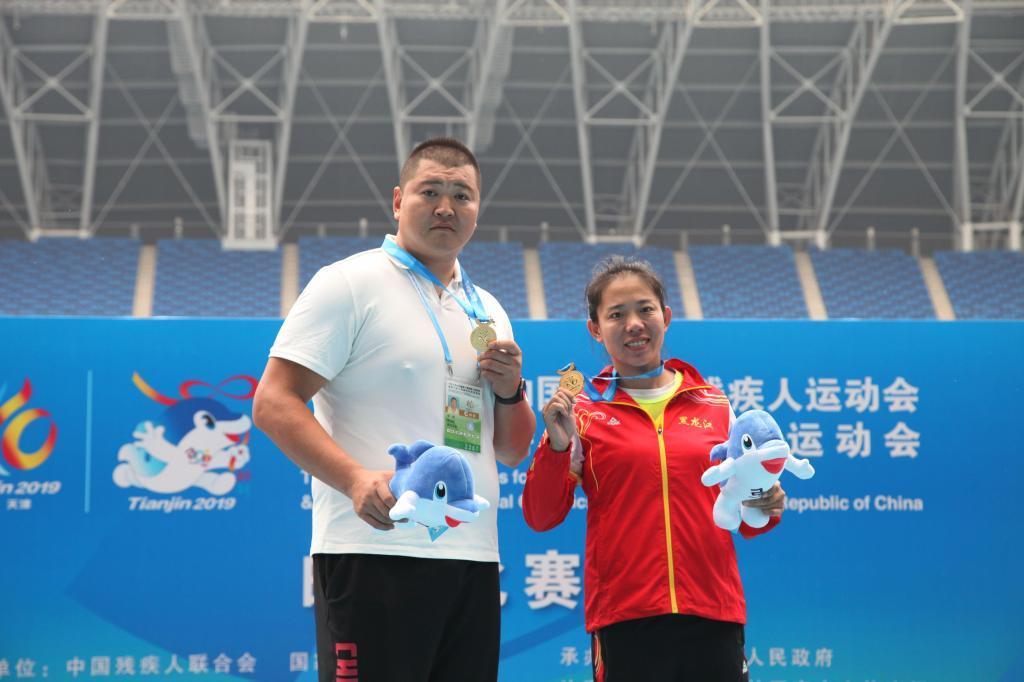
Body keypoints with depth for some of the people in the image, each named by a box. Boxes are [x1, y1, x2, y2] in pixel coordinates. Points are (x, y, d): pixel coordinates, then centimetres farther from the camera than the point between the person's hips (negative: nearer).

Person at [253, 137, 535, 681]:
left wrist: (509, 390, 2)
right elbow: (273, 403, -9)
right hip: (375, 553, -6)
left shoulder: (487, 310, 20)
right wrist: (357, 479, -22)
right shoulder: (350, 284, 0)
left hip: (473, 558, 7)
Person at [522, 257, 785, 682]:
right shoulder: (582, 412, 4)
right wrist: (557, 445, -13)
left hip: (713, 613, 2)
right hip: (623, 616, -2)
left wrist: (766, 507, -3)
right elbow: (541, 517, 0)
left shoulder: (714, 406, 11)